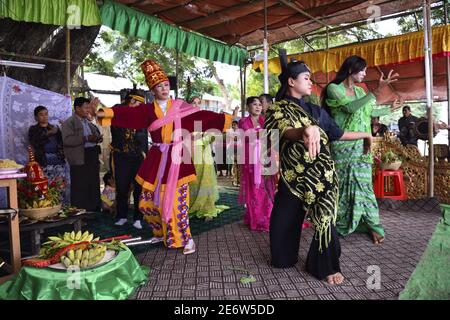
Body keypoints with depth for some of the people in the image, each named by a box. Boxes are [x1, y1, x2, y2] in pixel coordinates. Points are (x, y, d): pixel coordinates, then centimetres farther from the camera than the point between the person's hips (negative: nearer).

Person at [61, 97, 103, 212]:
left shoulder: (89, 123, 20)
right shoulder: (69, 123, -5)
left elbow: (96, 134, 28)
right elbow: (67, 140, -18)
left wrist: (97, 138, 3)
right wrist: (86, 138, -23)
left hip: (92, 157, 8)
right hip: (80, 159, -8)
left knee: (94, 186, 12)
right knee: (80, 189, -5)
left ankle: (95, 211, 23)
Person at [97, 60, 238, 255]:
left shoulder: (179, 107, 3)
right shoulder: (147, 110, 5)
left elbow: (202, 116, -2)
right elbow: (128, 114, -9)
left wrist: (227, 119, -8)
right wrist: (105, 113, -24)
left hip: (177, 158, -3)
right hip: (157, 160, 3)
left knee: (177, 200, -4)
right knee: (148, 201, 9)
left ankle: (186, 238, 12)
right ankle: (162, 232, 33)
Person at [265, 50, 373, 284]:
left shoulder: (316, 111, 13)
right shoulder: (278, 109, -4)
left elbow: (337, 134, 23)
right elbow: (286, 131, -26)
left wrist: (364, 134, 26)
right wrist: (307, 130, -47)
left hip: (321, 173, 3)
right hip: (293, 175, -3)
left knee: (325, 218, -2)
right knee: (283, 220, 5)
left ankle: (326, 266, 18)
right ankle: (284, 258, 33)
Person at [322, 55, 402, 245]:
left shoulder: (359, 91, 14)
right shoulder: (333, 88, -6)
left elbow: (370, 112, 25)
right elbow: (350, 107, -21)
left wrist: (390, 109, 34)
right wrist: (376, 92, -27)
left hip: (361, 145, 5)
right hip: (342, 146, -5)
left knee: (363, 183, 4)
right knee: (341, 185, 2)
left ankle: (373, 225, 10)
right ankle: (340, 223, 17)